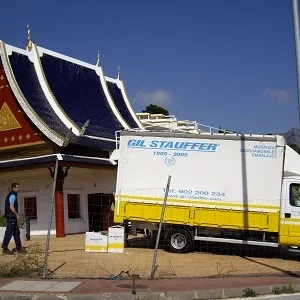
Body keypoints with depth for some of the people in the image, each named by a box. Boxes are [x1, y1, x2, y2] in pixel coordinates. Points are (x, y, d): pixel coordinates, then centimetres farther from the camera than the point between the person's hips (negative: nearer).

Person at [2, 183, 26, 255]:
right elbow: (11, 207, -21)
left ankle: (19, 248, 16)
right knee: (9, 232, -5)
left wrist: (16, 215, 18)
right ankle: (5, 249, 1)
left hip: (12, 217, 10)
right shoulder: (13, 195, -14)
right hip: (11, 217, -10)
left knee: (16, 232, 12)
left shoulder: (13, 195, 16)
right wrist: (17, 215, -14)